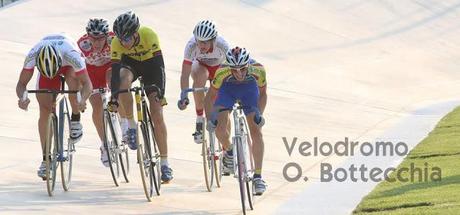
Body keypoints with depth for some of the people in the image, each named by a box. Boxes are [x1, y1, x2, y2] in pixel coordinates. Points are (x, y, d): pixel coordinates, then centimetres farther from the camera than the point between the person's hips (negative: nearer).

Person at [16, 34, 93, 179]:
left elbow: (87, 83, -40)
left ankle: (75, 121, -14)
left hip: (68, 65, -1)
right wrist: (22, 98, -52)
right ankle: (46, 160, -5)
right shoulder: (33, 55, -38)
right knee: (45, 110, -12)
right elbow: (21, 83, -31)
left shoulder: (71, 55, -43)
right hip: (45, 67, 1)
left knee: (73, 78, -37)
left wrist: (82, 99, -60)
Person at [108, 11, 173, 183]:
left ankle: (164, 163, -3)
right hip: (130, 62, 1)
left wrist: (159, 92, -38)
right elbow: (115, 70, -30)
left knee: (157, 115, -10)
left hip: (150, 63, -1)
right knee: (123, 81, -36)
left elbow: (159, 64, -32)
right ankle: (131, 125, -15)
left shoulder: (149, 35, -34)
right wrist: (114, 97, -40)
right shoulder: (117, 43, -28)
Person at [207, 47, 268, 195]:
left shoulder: (258, 70, -35)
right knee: (220, 129, -18)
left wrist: (259, 115, -24)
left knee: (256, 131, -10)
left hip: (249, 88, 0)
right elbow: (212, 95, -20)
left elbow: (262, 93, -14)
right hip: (227, 88, 0)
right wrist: (209, 118, -25)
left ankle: (258, 176, -3)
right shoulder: (222, 72, -38)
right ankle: (229, 151, 16)